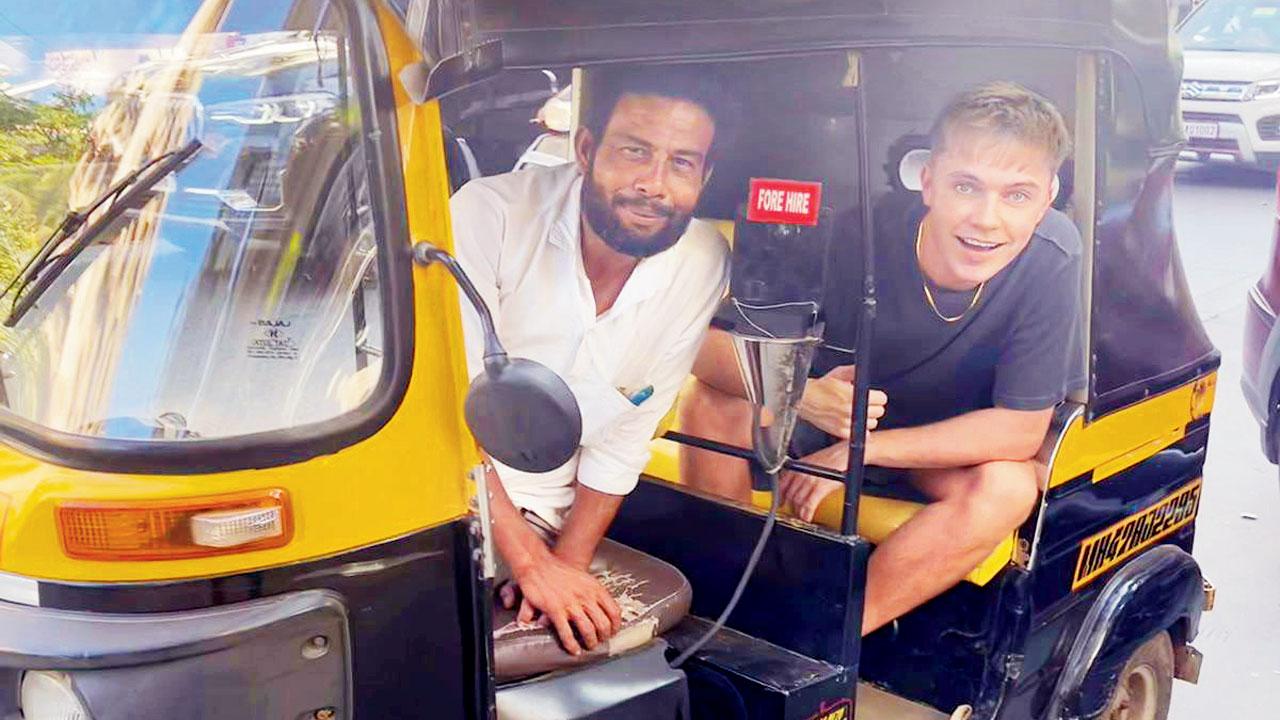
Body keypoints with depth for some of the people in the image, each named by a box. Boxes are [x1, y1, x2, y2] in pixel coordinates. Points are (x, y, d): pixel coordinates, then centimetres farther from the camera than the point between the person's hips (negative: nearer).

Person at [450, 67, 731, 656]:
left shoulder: (703, 264, -7)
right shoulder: (490, 215, -19)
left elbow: (624, 436, 0)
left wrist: (566, 564, -7)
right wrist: (532, 564, -20)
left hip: (544, 517, 4)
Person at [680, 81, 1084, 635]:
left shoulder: (1051, 258, -28)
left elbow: (1020, 429, -22)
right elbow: (708, 346, -26)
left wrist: (859, 451, -27)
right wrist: (802, 393, -46)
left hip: (943, 447, 0)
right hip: (827, 418, 0)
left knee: (1009, 488, -32)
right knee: (712, 405, -25)